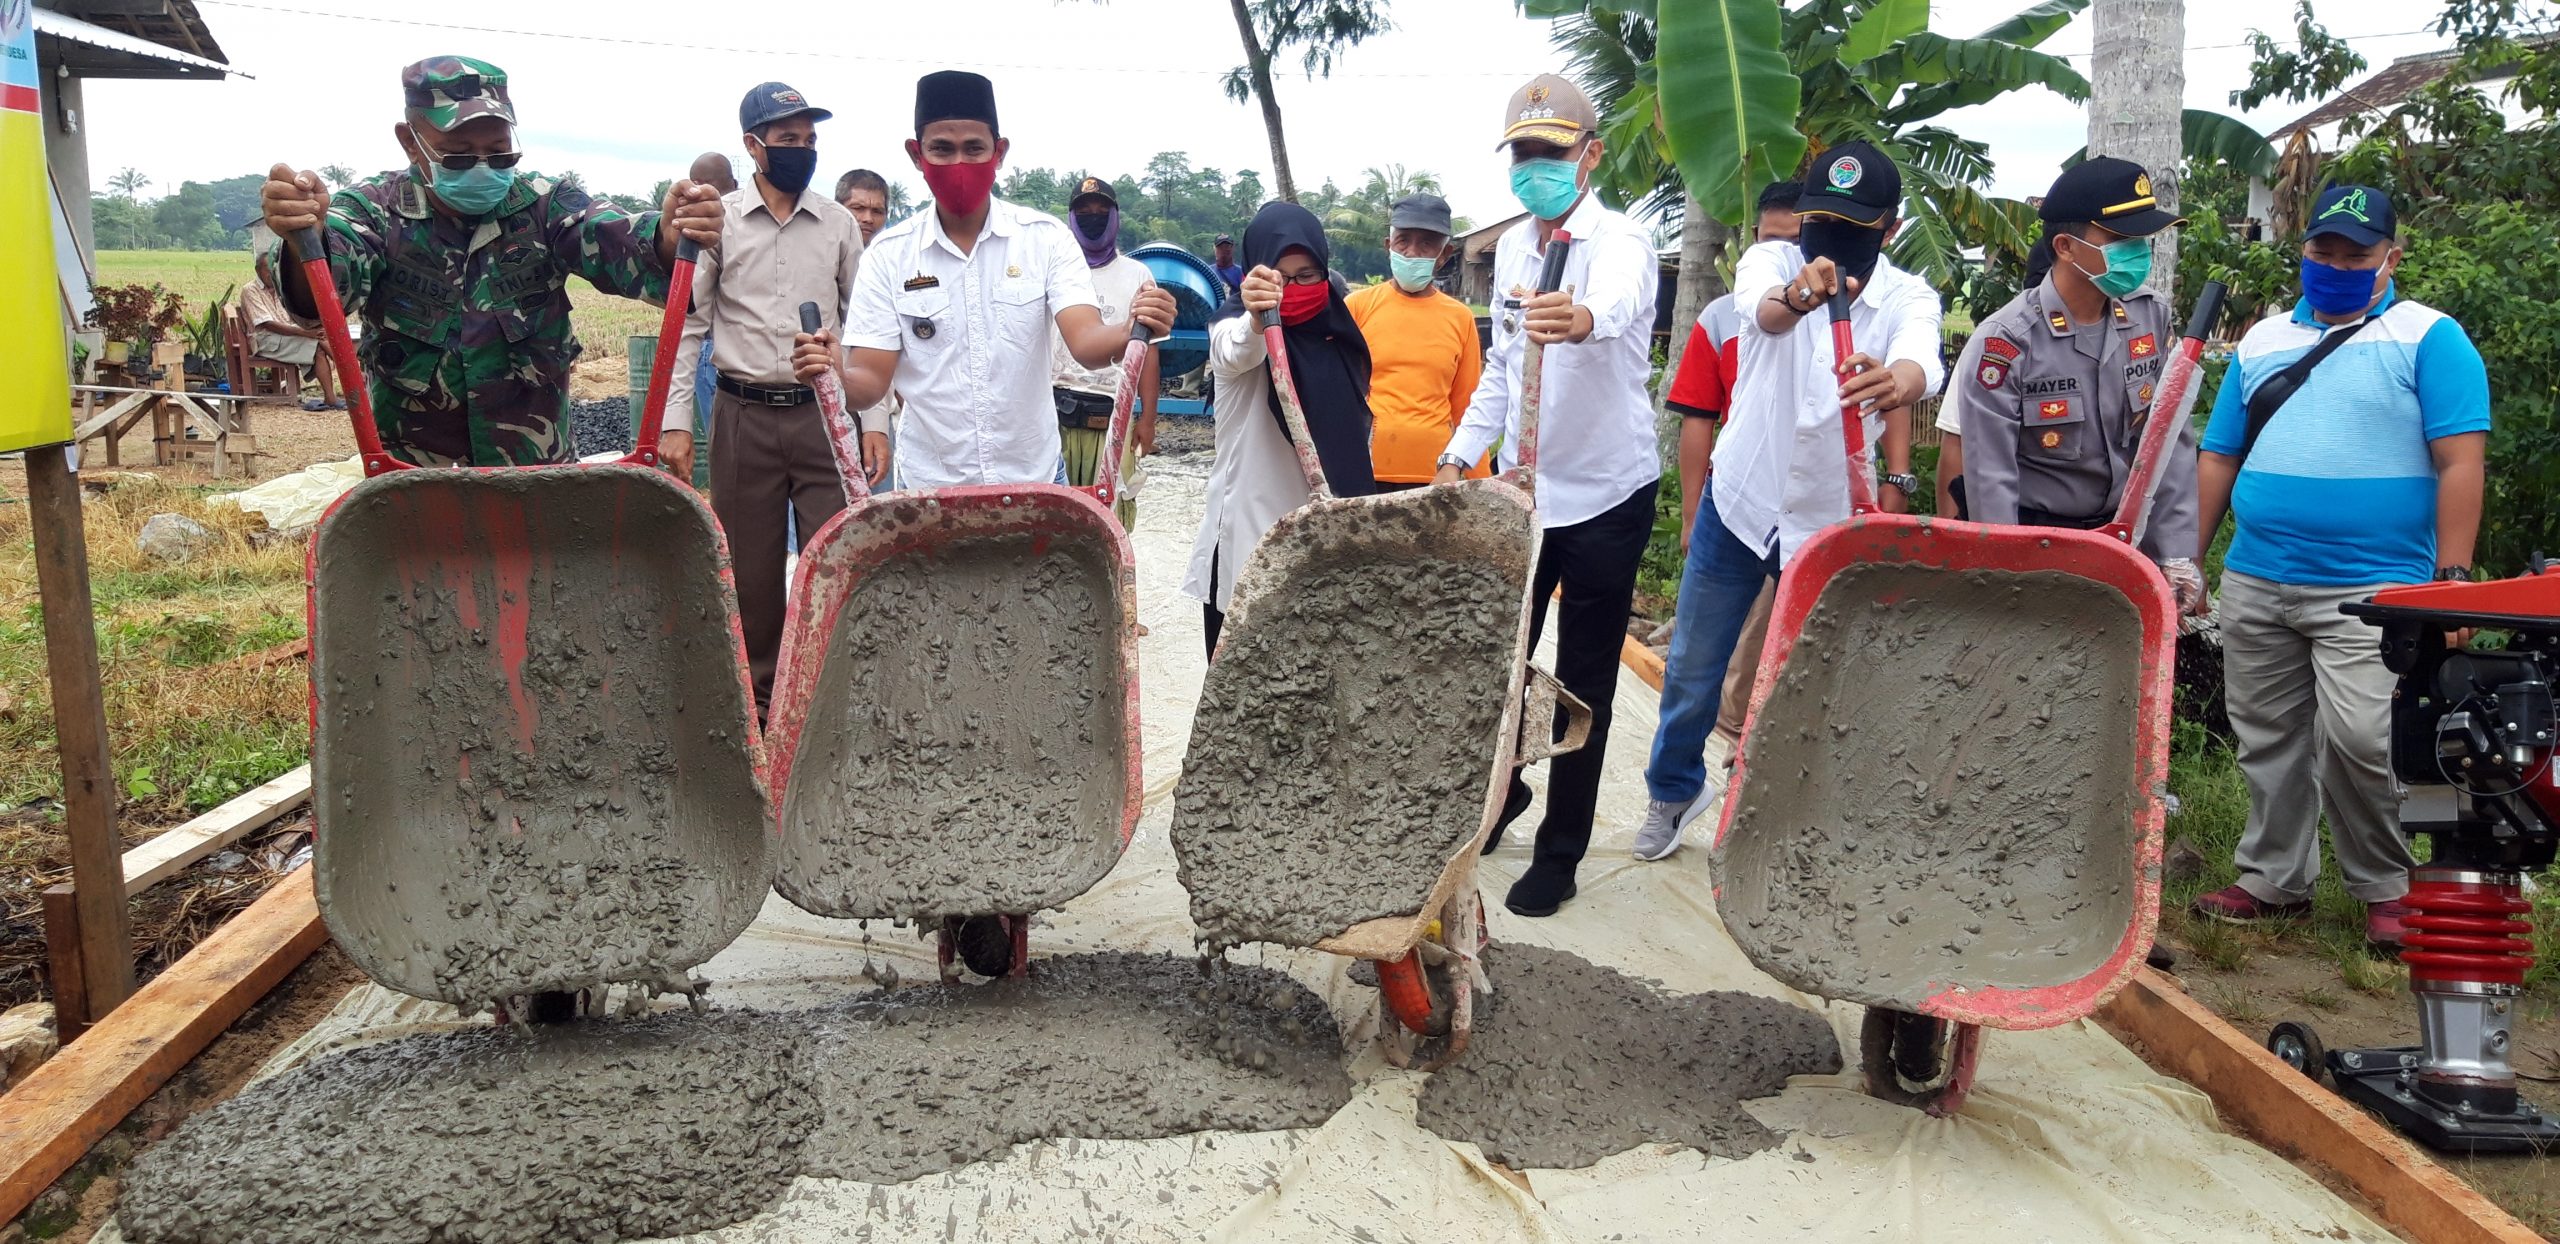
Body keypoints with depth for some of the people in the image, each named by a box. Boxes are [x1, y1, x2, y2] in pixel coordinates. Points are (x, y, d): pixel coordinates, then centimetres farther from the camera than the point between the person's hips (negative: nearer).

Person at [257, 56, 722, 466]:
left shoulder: (545, 205, -2)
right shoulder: (376, 211, -5)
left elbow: (621, 244, -19)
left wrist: (669, 238, -43)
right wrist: (304, 240, -48)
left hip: (541, 473, 1)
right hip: (413, 481, -1)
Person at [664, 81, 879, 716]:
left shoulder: (838, 223, 6)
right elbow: (687, 324, 3)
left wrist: (874, 420, 2)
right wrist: (675, 421, -5)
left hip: (823, 412, 1)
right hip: (744, 414, 0)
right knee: (750, 567, 6)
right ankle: (757, 696, 20)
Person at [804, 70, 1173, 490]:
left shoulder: (1046, 238, -4)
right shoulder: (891, 254, -4)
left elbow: (1086, 342, -16)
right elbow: (870, 382, -6)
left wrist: (1133, 331, -37)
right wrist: (834, 374, -29)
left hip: (1034, 481, 0)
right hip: (928, 486, 0)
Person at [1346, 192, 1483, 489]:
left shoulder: (1460, 318, 6)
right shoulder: (1357, 306, 1)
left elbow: (1466, 407, 10)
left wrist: (1482, 484, 9)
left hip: (1433, 474, 1)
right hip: (1363, 471, -1)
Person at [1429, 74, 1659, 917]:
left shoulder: (1621, 241, -14)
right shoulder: (1511, 247, 7)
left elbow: (1616, 303, -40)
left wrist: (1581, 318, -63)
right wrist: (1461, 453, 8)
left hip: (1606, 498, -5)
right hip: (1522, 489, 5)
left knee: (1582, 686, 3)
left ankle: (1560, 854, 17)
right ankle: (1500, 793, 36)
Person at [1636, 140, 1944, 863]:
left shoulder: (1908, 299, -11)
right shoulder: (1771, 262, -12)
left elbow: (1919, 365, -35)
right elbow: (1763, 308, -38)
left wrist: (1898, 381, -61)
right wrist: (1792, 299, -64)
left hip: (1835, 523, 0)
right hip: (1740, 504, 1)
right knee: (1692, 669, 11)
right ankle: (1676, 787, 37)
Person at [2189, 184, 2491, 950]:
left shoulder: (2428, 339, 1)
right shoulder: (2262, 342, 14)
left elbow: (2460, 461, -6)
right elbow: (2219, 459, 16)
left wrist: (2452, 576, -13)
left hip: (2370, 590, -5)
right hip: (2254, 585, 5)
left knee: (2358, 743, -11)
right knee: (2268, 743, 11)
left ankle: (2387, 888, 10)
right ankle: (2273, 881, 25)